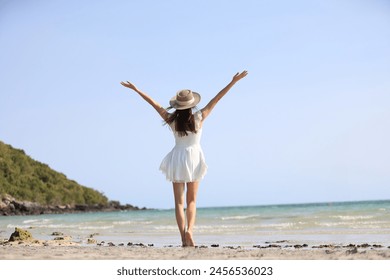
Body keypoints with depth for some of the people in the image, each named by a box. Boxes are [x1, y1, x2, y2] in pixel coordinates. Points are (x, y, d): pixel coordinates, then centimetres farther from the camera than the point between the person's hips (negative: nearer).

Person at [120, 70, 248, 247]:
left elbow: (153, 103, -1)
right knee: (191, 200, 10)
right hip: (194, 159, 0)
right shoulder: (199, 118, -11)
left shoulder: (171, 120, -9)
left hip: (177, 159, 0)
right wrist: (233, 81, -6)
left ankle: (183, 237, -5)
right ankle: (189, 230, -12)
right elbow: (216, 99, -9)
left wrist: (135, 89, 7)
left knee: (179, 201, 3)